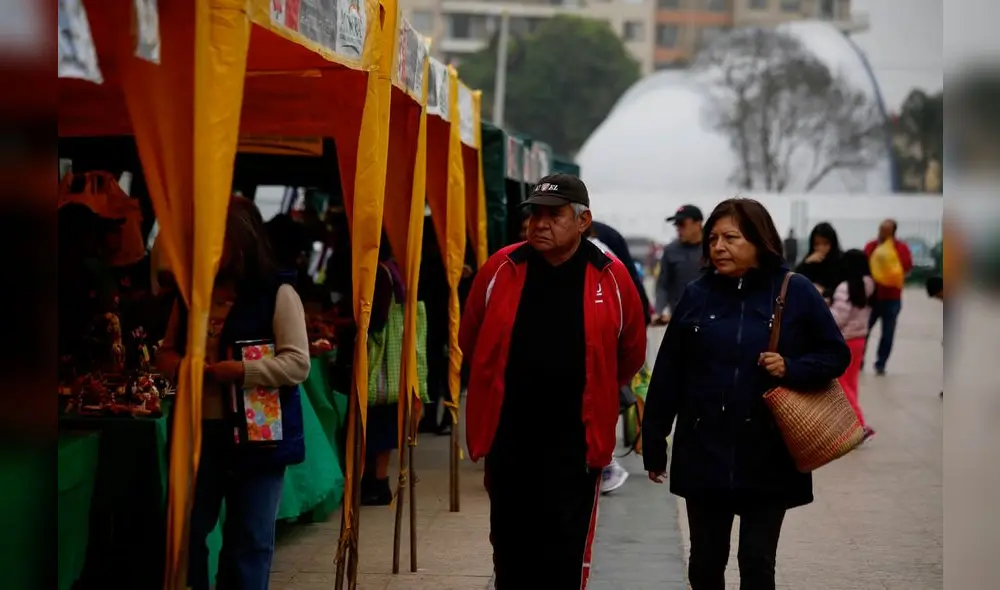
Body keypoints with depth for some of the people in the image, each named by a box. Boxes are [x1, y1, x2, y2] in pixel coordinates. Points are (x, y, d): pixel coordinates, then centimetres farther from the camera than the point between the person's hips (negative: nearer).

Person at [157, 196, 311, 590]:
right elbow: (165, 353, 17)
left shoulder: (277, 293, -6)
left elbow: (297, 364, -12)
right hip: (197, 431, 5)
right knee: (186, 532, 8)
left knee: (249, 540, 5)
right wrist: (182, 365, -7)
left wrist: (240, 371, -24)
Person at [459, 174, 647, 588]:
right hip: (508, 436, 2)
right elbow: (470, 340, 12)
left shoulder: (611, 277, -6)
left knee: (564, 555, 2)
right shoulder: (501, 269, -3)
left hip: (575, 440, -2)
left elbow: (632, 354, 9)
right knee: (510, 547, 12)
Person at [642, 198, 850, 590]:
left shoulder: (796, 292, -4)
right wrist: (654, 444, 4)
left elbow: (836, 355, 2)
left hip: (769, 458, -2)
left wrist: (791, 369, -17)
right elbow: (668, 375, 3)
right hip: (704, 454, 2)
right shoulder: (697, 295, 0)